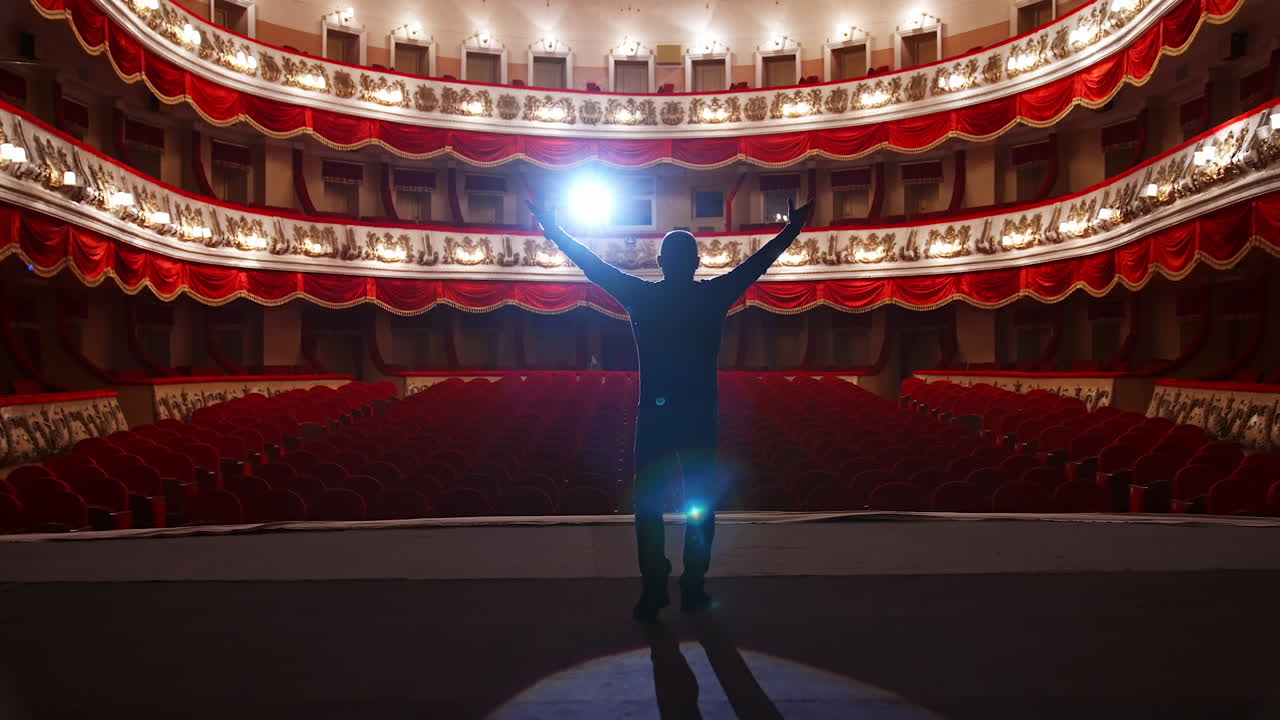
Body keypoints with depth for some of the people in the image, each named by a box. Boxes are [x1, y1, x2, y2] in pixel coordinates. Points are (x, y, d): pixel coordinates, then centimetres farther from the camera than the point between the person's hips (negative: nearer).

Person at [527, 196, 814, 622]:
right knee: (700, 504, 10)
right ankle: (693, 591, 13)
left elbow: (591, 264, 6)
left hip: (654, 417, 0)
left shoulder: (641, 296, -3)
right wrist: (793, 227, 24)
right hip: (701, 418, 1)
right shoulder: (714, 295, -2)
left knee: (649, 505, 7)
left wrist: (552, 229, 18)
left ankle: (654, 591, 7)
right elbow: (760, 261, 9)